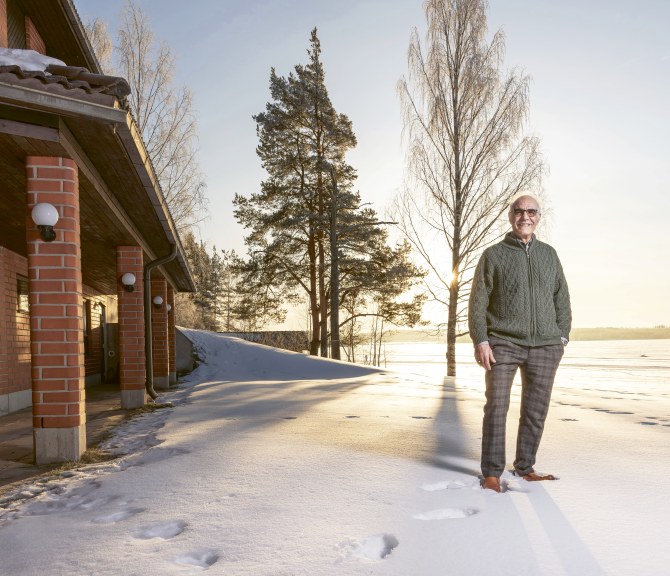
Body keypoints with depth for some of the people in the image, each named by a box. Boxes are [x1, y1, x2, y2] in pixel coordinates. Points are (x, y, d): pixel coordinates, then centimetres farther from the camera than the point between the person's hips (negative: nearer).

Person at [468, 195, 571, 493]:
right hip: (503, 344, -3)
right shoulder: (493, 255, 2)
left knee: (536, 411, 7)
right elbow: (478, 301, -2)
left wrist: (562, 336, 7)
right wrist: (480, 340, -11)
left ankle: (524, 467, 22)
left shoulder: (549, 254, 13)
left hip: (545, 347, 4)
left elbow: (561, 298, 16)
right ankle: (492, 472, 7)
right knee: (496, 408, -2)